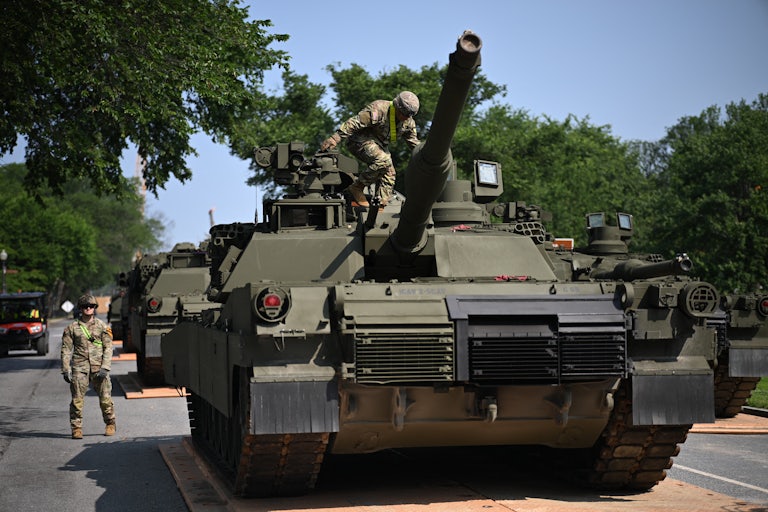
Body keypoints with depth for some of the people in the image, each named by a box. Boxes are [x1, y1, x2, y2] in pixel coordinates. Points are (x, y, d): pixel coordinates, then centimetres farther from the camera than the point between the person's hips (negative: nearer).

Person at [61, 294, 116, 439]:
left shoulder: (102, 326, 8)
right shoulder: (72, 328, 7)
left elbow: (108, 348, 4)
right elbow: (66, 350, 7)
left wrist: (105, 367, -8)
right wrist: (65, 370, -1)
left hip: (99, 367, 0)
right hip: (79, 368, 0)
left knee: (105, 398, 0)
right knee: (77, 399, -6)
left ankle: (110, 424, 20)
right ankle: (76, 428, 3)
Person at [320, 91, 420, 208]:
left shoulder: (408, 122, -1)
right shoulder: (378, 110, -26)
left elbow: (413, 142, 15)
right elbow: (354, 123, -31)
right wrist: (334, 139, -38)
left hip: (380, 146, 9)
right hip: (360, 140, -9)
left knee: (389, 174, -4)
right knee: (383, 160, -31)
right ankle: (356, 188, -19)